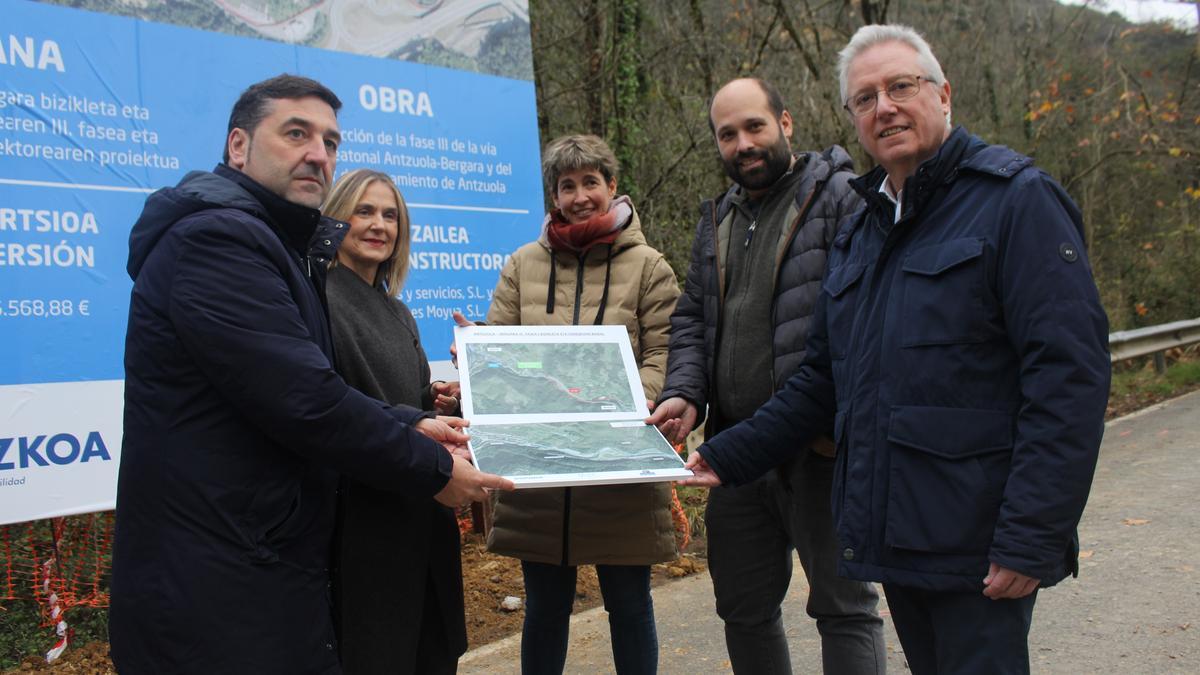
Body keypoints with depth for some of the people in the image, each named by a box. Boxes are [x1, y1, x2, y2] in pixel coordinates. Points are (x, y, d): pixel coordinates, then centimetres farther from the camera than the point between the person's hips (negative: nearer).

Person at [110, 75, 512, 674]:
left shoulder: (280, 244, 16)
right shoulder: (217, 237, -18)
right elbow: (304, 401, -24)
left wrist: (406, 426, 2)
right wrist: (432, 468, -13)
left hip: (267, 569, 10)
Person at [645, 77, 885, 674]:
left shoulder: (842, 198, -6)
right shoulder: (717, 218, 17)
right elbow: (690, 319, 19)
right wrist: (683, 393, 2)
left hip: (821, 448, -7)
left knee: (843, 604, 5)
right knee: (743, 608, 17)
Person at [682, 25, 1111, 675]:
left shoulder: (1015, 200, -8)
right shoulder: (858, 232, 15)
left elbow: (1069, 375, -16)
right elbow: (823, 377, 19)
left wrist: (1032, 540, -21)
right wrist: (730, 454, 11)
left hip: (978, 547, -7)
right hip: (893, 538, 7)